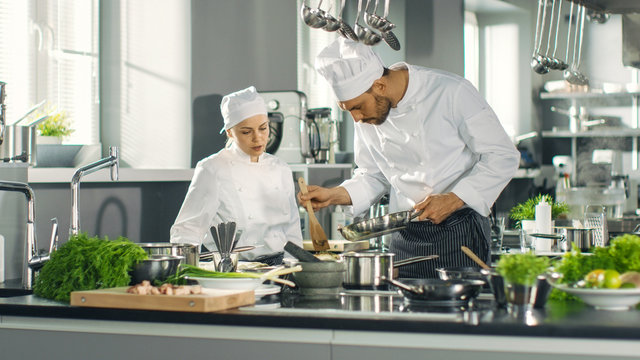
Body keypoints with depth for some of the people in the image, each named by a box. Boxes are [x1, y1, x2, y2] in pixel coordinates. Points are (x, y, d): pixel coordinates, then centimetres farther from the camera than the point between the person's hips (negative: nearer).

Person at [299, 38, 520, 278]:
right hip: (406, 238, 4)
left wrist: (453, 200, -18)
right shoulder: (367, 119, 3)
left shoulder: (452, 92, -13)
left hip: (459, 233, -4)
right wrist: (332, 196, -2)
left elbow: (503, 157, -10)